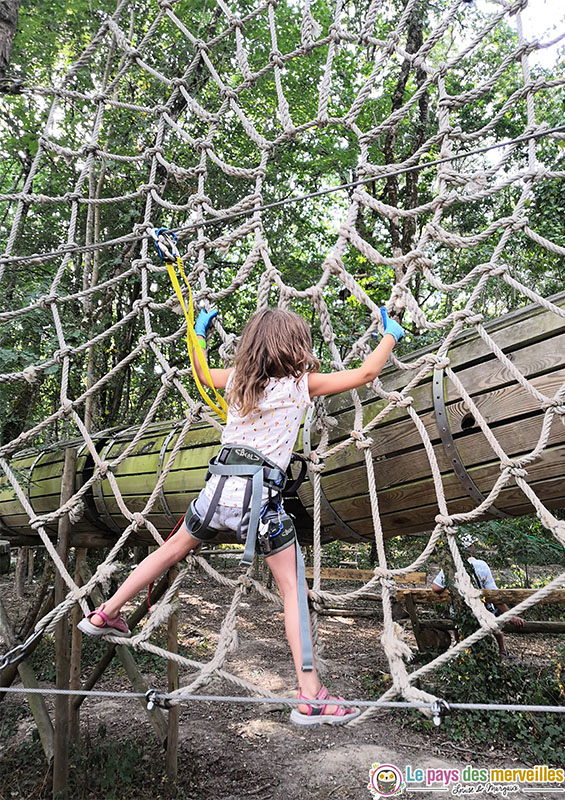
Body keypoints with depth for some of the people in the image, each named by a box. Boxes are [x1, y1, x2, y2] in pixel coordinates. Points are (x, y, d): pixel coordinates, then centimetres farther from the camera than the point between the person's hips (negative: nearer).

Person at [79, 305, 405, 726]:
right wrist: (391, 334, 18)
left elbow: (201, 372, 31)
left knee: (174, 548, 26)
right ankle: (311, 697, 4)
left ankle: (105, 614, 41)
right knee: (294, 587, 3)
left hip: (220, 485, 5)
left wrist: (199, 333, 46)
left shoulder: (238, 379, 10)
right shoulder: (301, 383, -2)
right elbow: (365, 373, 1)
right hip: (261, 492, -5)